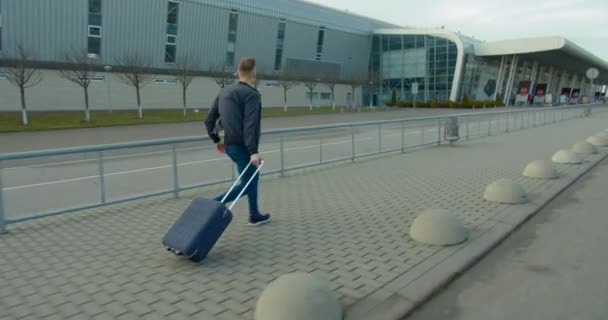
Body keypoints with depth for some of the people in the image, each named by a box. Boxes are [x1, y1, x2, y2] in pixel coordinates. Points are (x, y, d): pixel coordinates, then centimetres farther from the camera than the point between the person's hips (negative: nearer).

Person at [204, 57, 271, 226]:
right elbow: (249, 125, -23)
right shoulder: (252, 94, -12)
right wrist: (253, 151, -25)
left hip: (229, 145, 9)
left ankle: (255, 215, 27)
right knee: (246, 185, 0)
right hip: (243, 146, -9)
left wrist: (216, 139, 22)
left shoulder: (224, 92, 11)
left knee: (253, 177, 20)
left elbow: (209, 120, 12)